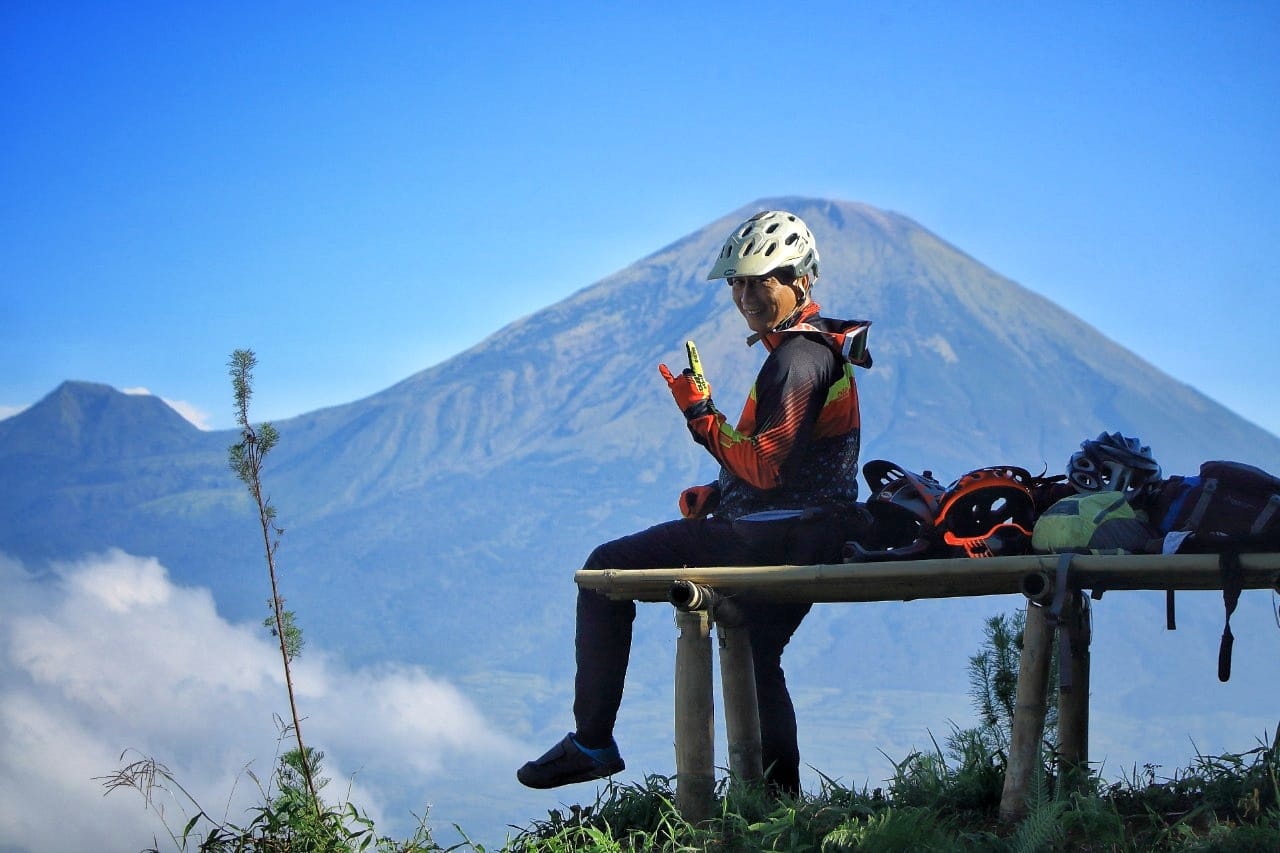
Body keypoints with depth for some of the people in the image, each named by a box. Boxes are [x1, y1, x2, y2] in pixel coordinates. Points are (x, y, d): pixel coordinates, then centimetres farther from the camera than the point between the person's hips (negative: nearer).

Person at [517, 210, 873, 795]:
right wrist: (718, 492, 11)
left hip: (768, 537, -10)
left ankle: (592, 742, -5)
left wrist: (700, 413, -20)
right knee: (755, 658, 27)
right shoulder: (824, 346, 16)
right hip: (804, 538, 10)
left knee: (607, 570, -6)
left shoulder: (797, 358, -17)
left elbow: (764, 466, -25)